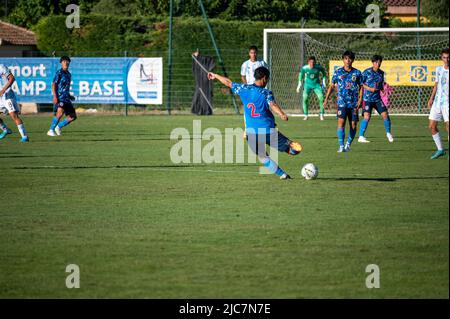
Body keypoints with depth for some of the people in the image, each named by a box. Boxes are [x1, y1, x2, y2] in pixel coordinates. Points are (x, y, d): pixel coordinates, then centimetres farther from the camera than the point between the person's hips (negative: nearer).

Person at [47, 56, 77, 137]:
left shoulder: (68, 74, 18)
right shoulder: (59, 73, -5)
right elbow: (53, 85, -10)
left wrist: (70, 96, 21)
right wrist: (55, 97, -20)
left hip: (66, 98, 8)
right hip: (59, 97, -8)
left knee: (73, 116, 6)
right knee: (60, 112, -30)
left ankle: (58, 127, 22)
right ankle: (51, 130, -22)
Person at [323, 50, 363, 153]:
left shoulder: (357, 73, 5)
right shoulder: (338, 72, 4)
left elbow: (361, 87, 10)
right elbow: (332, 86, 11)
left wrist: (360, 99, -2)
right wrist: (326, 98, 4)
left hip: (354, 103, 1)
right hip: (342, 102, -1)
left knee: (353, 125, 3)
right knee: (341, 122, -15)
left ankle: (348, 144, 22)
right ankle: (341, 146, -15)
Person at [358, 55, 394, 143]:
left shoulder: (381, 73, 10)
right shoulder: (367, 72, -6)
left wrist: (383, 90, 2)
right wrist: (369, 88, -16)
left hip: (377, 98, 5)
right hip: (367, 98, -5)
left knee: (385, 114, -2)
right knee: (367, 117, -15)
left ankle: (388, 133, 19)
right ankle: (361, 137, -6)